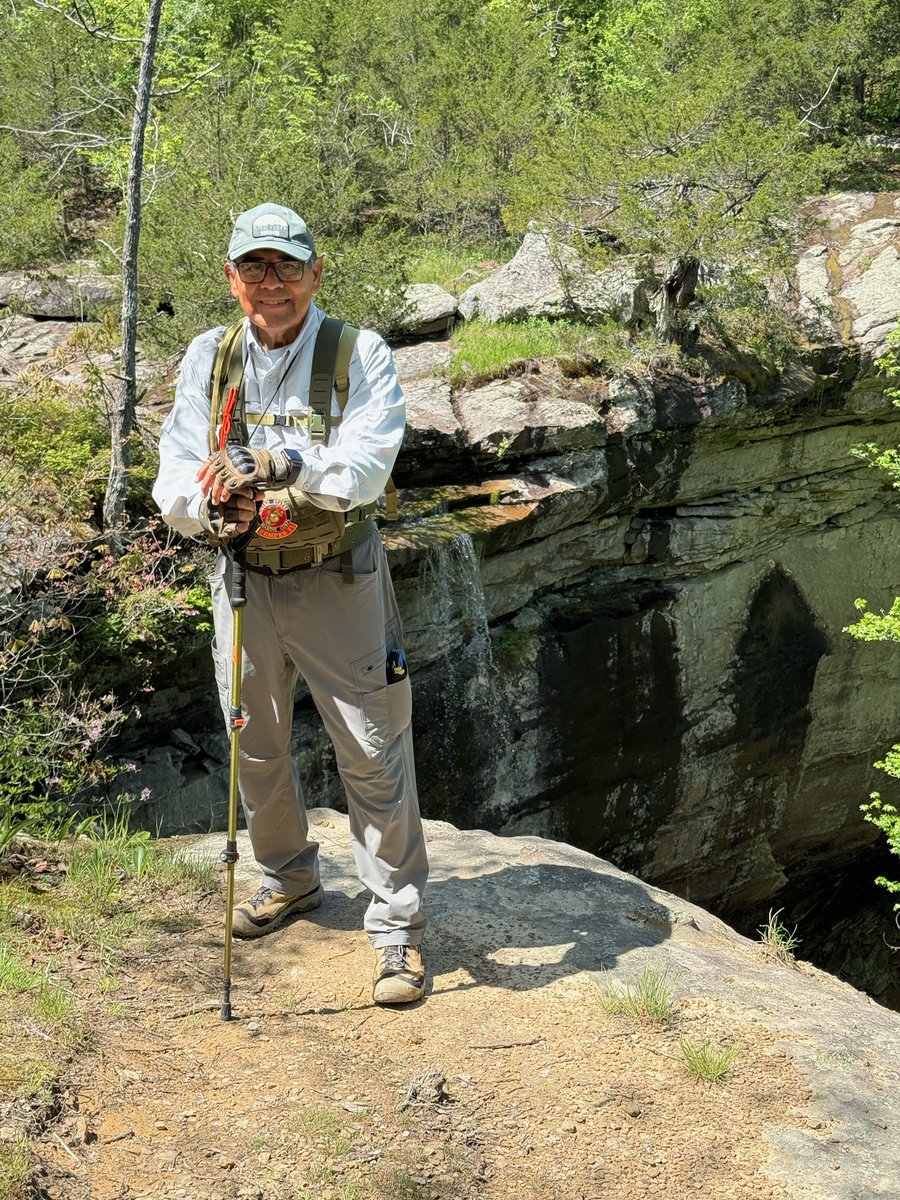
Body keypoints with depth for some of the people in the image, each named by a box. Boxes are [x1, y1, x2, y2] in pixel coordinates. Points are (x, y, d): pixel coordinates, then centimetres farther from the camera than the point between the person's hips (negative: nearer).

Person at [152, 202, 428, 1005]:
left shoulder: (361, 356, -11)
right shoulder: (208, 359, 1)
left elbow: (365, 466, -25)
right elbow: (176, 478, -5)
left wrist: (279, 463, -39)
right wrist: (210, 505, -27)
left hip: (337, 581, -4)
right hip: (243, 578, 4)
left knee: (373, 751, -1)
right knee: (256, 749, 19)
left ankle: (399, 923, 13)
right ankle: (290, 878, 43)